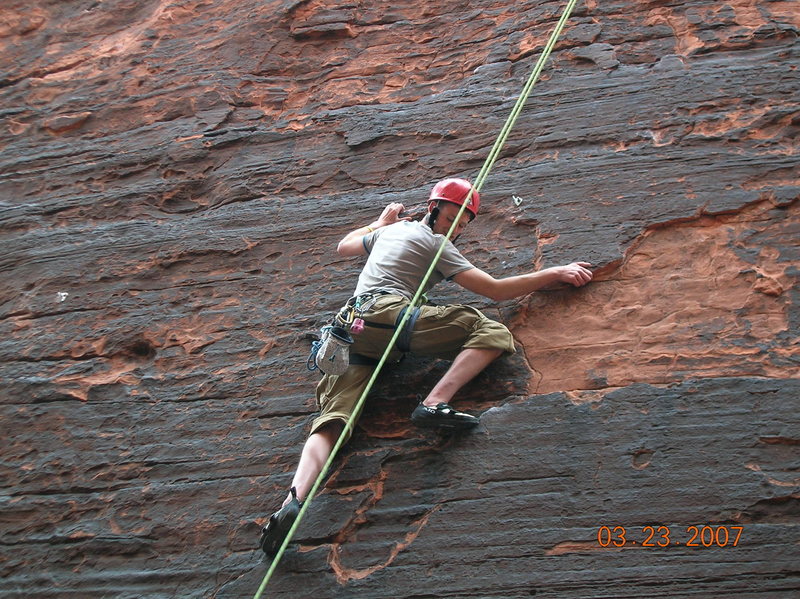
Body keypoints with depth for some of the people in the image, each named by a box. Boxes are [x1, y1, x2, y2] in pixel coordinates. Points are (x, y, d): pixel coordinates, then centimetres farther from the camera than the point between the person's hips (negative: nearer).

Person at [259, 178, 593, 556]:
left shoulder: (389, 230, 33)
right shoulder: (434, 243, 12)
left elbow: (344, 246, 53)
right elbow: (495, 290, 7)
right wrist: (555, 274, 16)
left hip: (349, 333, 7)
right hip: (388, 313, -7)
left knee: (332, 422, -9)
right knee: (492, 332, -8)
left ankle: (293, 500, -33)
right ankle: (435, 403, -26)